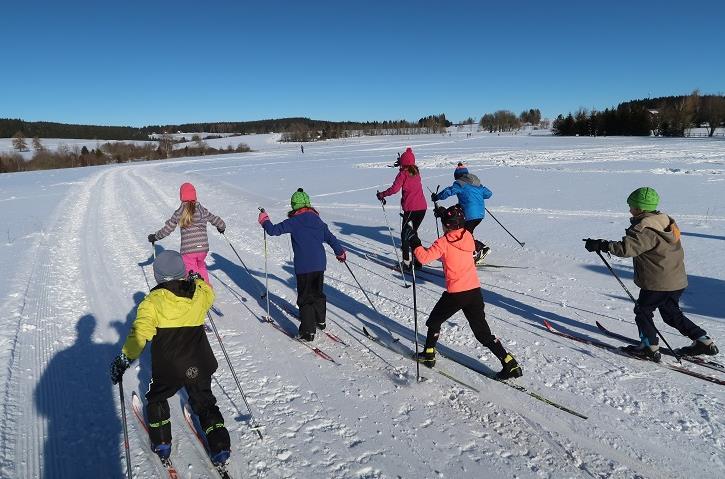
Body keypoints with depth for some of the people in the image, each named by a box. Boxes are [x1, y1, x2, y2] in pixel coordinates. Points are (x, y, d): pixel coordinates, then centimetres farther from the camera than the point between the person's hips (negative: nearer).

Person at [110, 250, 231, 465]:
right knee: (205, 404, 21)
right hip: (200, 367, 3)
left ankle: (162, 444, 32)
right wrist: (197, 279, 41)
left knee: (156, 400, 27)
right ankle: (220, 448, 18)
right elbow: (209, 293, 23)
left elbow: (140, 333, -19)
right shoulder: (199, 293, -2)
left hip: (168, 369, -3)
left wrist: (125, 358, -11)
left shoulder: (153, 302, -12)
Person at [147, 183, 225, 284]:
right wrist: (222, 228, 33)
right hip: (203, 248, 3)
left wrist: (155, 237, 21)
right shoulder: (203, 211, 0)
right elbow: (216, 220, 10)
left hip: (188, 250, -3)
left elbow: (167, 229, 4)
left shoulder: (178, 213, -4)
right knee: (201, 266, 28)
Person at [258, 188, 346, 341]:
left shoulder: (294, 221, -8)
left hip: (304, 267, -5)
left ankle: (308, 332, 2)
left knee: (305, 298, 2)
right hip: (320, 264, 5)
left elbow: (273, 230, -7)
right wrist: (340, 252, 28)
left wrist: (264, 221, 13)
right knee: (318, 293, 23)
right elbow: (330, 237, 15)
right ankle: (321, 320, 38)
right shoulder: (317, 220, 8)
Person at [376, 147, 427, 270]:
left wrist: (382, 194, -2)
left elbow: (394, 189, -15)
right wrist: (401, 165, 34)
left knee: (405, 233, 8)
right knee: (414, 232, 19)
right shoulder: (416, 171, 11)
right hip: (422, 207, 6)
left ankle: (406, 262, 4)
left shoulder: (403, 173, -7)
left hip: (410, 208, -6)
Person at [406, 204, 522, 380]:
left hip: (455, 294, -5)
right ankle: (510, 365, 6)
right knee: (483, 332, 12)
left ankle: (429, 355, 29)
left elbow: (424, 257, -16)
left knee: (434, 321, 21)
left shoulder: (444, 242, -11)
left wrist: (415, 243, -1)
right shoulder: (468, 236, 4)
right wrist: (444, 213, 29)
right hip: (475, 291, 5)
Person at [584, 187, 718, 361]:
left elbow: (627, 248, -33)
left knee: (643, 310, 8)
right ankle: (703, 341, 25)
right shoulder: (666, 221, 7)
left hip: (657, 283, -9)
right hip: (678, 280, 9)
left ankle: (650, 347, 11)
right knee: (672, 313, 23)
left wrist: (601, 245, -28)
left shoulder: (644, 229, -23)